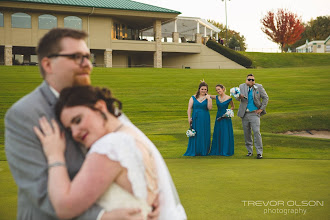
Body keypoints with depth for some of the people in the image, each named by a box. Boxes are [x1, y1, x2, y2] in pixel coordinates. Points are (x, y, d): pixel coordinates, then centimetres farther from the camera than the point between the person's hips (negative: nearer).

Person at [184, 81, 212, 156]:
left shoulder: (208, 98, 5)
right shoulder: (193, 98, 6)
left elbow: (210, 108, -8)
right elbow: (189, 108, 2)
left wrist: (209, 99, -15)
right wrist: (189, 117, -6)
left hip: (205, 119, 0)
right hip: (195, 119, 0)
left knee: (204, 135, 2)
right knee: (195, 135, 0)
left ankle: (203, 151, 10)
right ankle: (194, 151, 8)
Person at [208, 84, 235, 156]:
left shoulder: (228, 98, -6)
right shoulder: (216, 97, 4)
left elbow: (233, 107, 8)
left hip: (226, 118, -4)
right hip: (218, 117, 4)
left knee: (226, 134, -2)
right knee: (217, 134, 7)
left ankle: (226, 151, 7)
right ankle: (217, 150, 16)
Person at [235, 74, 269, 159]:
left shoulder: (259, 87, 1)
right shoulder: (242, 86, 5)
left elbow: (265, 97, 5)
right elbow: (237, 98, -1)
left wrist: (262, 108, -4)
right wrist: (239, 96, -26)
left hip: (254, 113, -2)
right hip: (244, 114, 2)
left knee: (256, 132, -10)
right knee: (246, 133, 6)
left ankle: (259, 152, -5)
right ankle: (250, 151, 19)